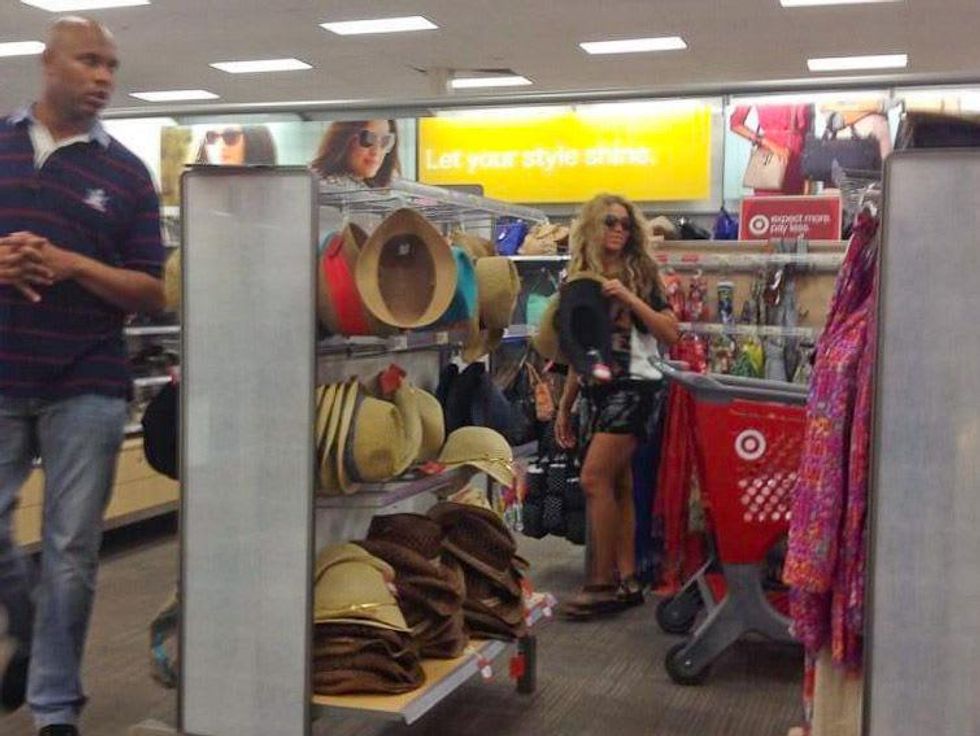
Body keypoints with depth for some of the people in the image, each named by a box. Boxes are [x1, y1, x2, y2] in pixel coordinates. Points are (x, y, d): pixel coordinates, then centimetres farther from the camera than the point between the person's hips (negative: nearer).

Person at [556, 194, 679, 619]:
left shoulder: (640, 273, 1)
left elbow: (671, 334, -7)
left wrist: (629, 298, -16)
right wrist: (564, 405, 17)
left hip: (631, 385, -5)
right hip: (594, 390, 5)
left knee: (595, 477, -15)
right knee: (616, 486, 5)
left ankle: (604, 582, -9)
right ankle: (627, 582, 10)